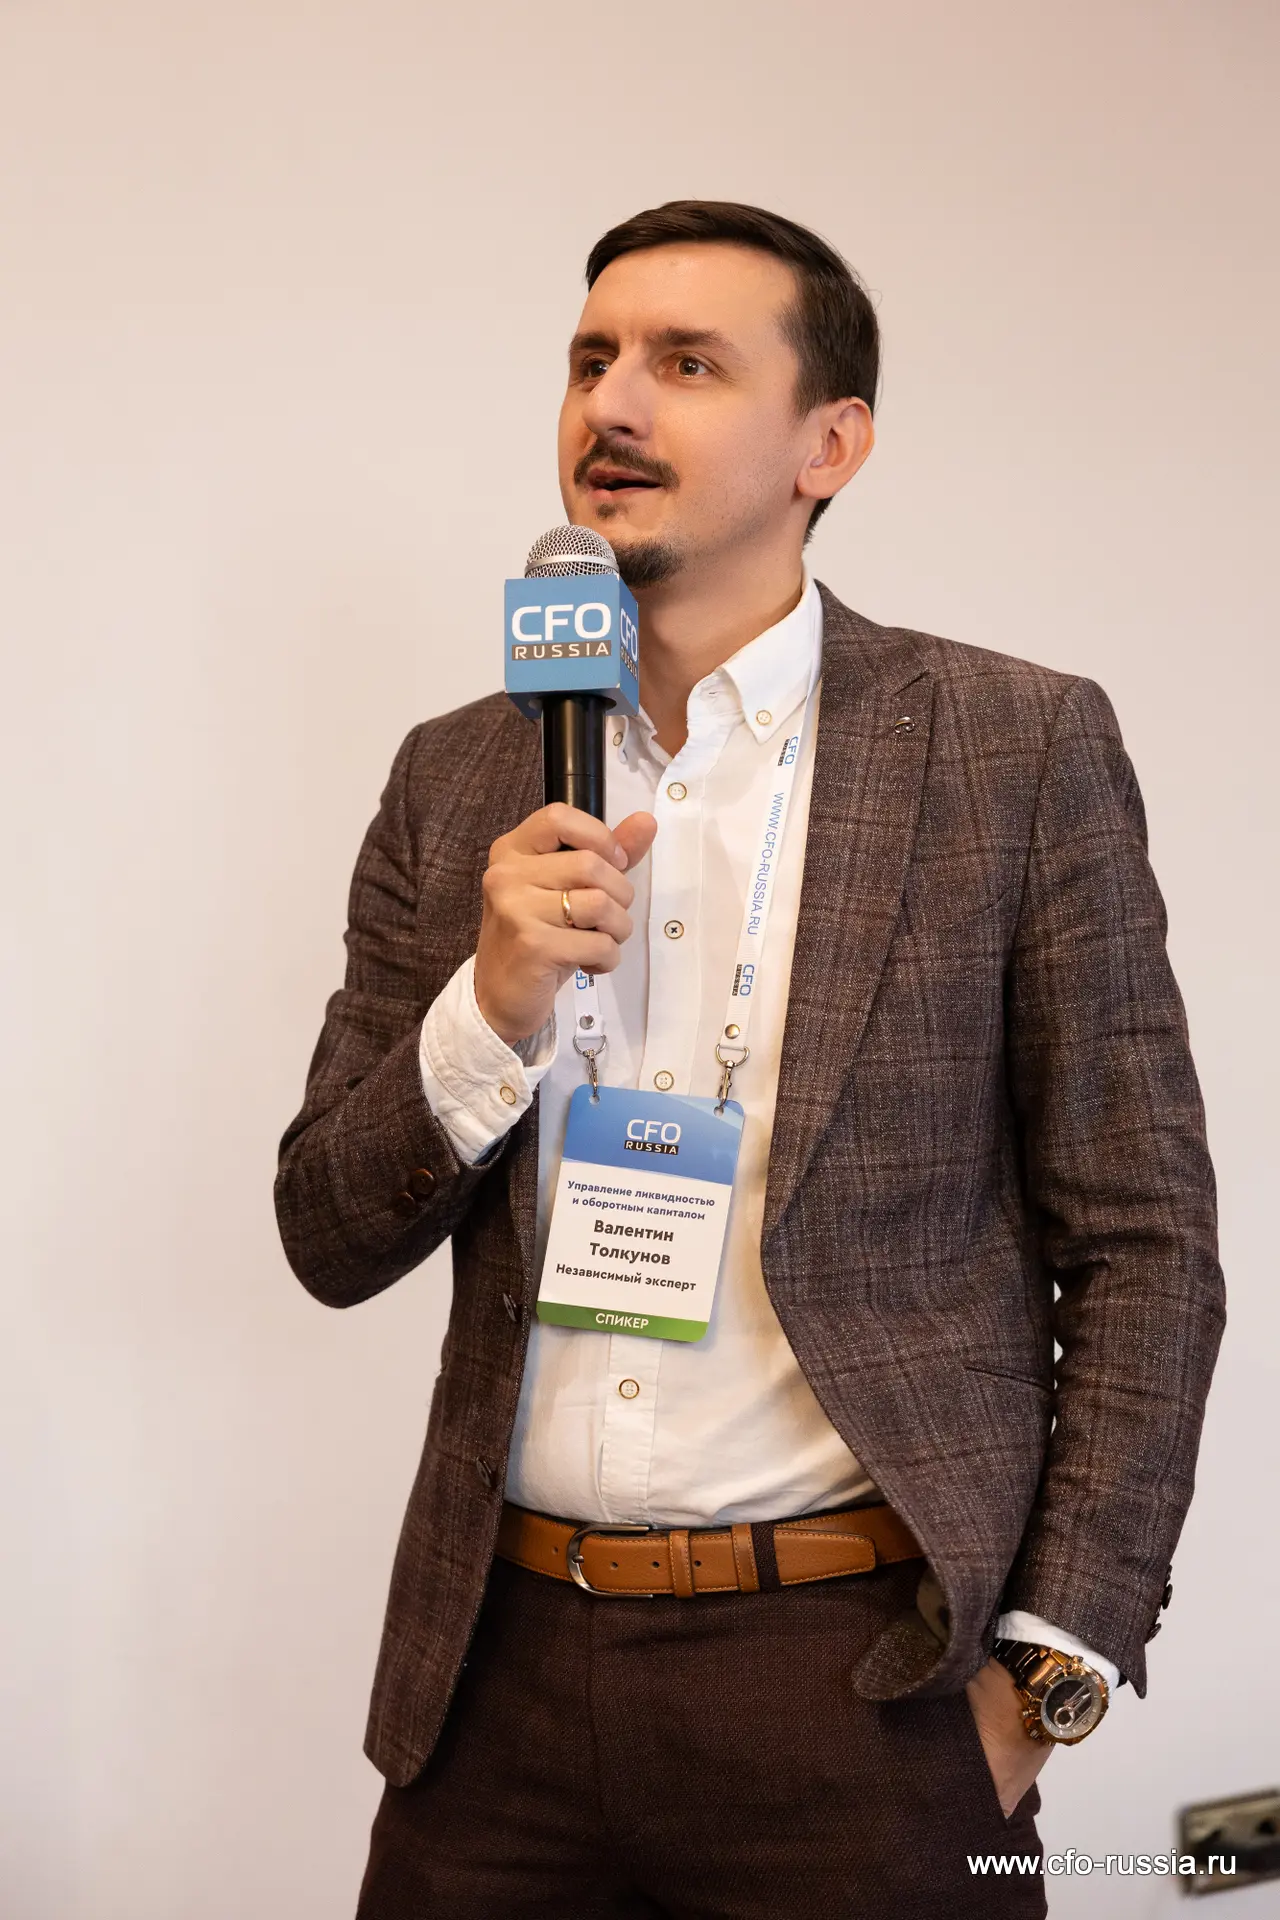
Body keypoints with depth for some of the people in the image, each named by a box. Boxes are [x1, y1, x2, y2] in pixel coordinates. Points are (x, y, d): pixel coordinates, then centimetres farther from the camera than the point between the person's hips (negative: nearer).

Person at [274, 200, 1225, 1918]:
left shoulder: (1021, 748, -4)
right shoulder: (458, 778, 6)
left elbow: (1142, 1248, -2)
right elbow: (330, 1242, 7)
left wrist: (1049, 1671, -7)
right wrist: (491, 1014, -11)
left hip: (862, 1677, -3)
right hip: (502, 1668, 3)